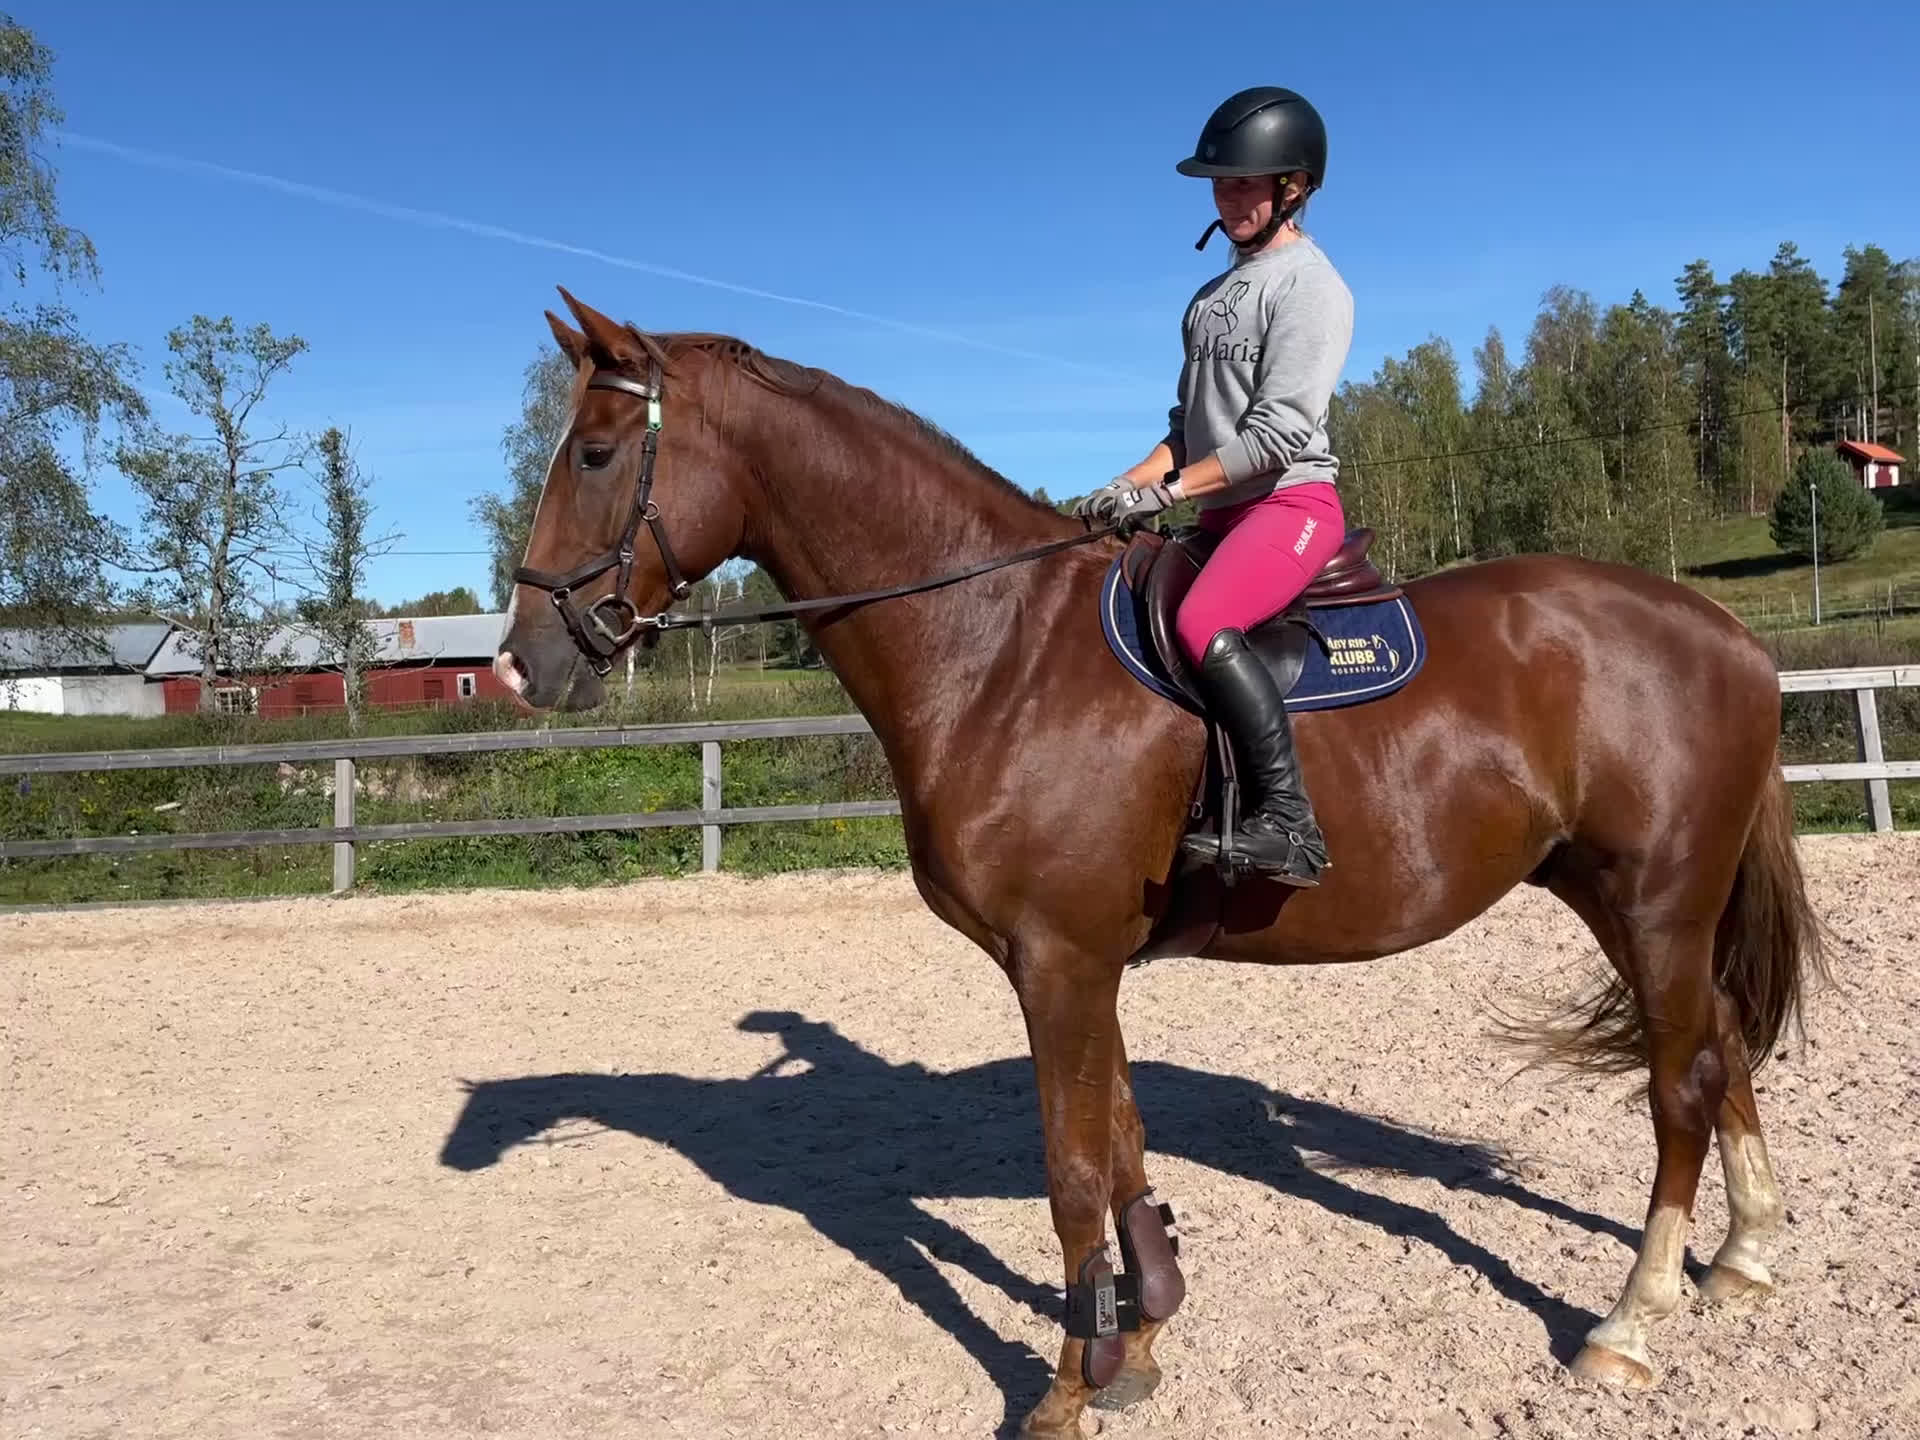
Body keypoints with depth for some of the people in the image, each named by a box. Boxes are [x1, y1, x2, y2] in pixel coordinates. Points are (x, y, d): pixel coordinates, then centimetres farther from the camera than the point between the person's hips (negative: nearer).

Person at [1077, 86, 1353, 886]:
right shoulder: (1219, 291, 16)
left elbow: (1276, 434, -19)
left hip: (1292, 502, -9)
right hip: (1224, 512, 9)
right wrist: (1130, 487, 2)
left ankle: (1289, 822, -28)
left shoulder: (1310, 285, -10)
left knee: (1204, 628, -33)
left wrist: (1163, 491, -20)